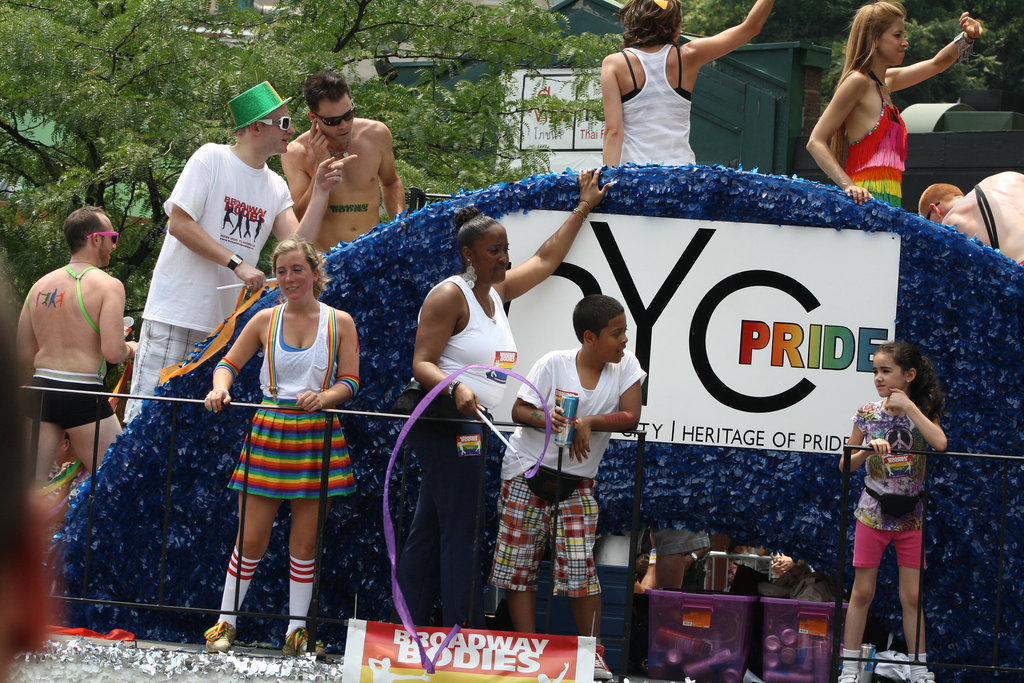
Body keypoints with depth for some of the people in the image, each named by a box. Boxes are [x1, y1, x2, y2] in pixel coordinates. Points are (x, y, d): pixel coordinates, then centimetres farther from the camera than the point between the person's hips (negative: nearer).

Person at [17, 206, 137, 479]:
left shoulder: (40, 285, 11)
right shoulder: (107, 285, -6)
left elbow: (23, 357, 13)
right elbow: (113, 352, -15)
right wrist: (129, 349, 7)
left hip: (40, 387, 6)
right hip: (82, 394, -6)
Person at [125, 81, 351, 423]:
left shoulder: (276, 187, 12)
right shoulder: (211, 158, -6)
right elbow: (178, 223, -13)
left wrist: (320, 192, -4)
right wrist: (237, 264, -18)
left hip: (225, 323, 6)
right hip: (176, 314, -6)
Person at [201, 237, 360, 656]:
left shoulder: (339, 323, 3)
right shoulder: (266, 320, 6)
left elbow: (350, 382, 1)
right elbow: (229, 363, 11)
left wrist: (324, 396, -19)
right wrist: (220, 387, -11)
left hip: (317, 437, 0)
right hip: (269, 433, 0)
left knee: (305, 542, 4)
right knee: (251, 539, -1)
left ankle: (297, 629, 14)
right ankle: (225, 622, 11)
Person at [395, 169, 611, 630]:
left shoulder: (496, 290, 16)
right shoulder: (449, 296, -10)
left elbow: (545, 260, 28)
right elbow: (422, 363, -16)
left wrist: (583, 209, 31)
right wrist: (456, 388, -34)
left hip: (470, 429, 9)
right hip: (445, 424, -9)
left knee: (428, 534, 8)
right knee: (461, 534, -11)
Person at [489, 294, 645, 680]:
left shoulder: (625, 365, -7)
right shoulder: (553, 365, -14)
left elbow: (631, 418, -13)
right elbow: (518, 410, -9)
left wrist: (588, 422, -24)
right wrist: (542, 418, -30)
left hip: (577, 482, 1)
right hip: (527, 473, -1)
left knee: (579, 565, -9)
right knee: (519, 562, -1)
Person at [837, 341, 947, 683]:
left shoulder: (922, 412, -3)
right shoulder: (868, 413, -3)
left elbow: (940, 443, -24)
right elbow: (845, 465, 3)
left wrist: (908, 406, -20)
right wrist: (868, 449, -17)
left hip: (911, 517, 0)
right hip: (873, 513, 0)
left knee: (912, 597, 2)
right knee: (862, 593, 2)